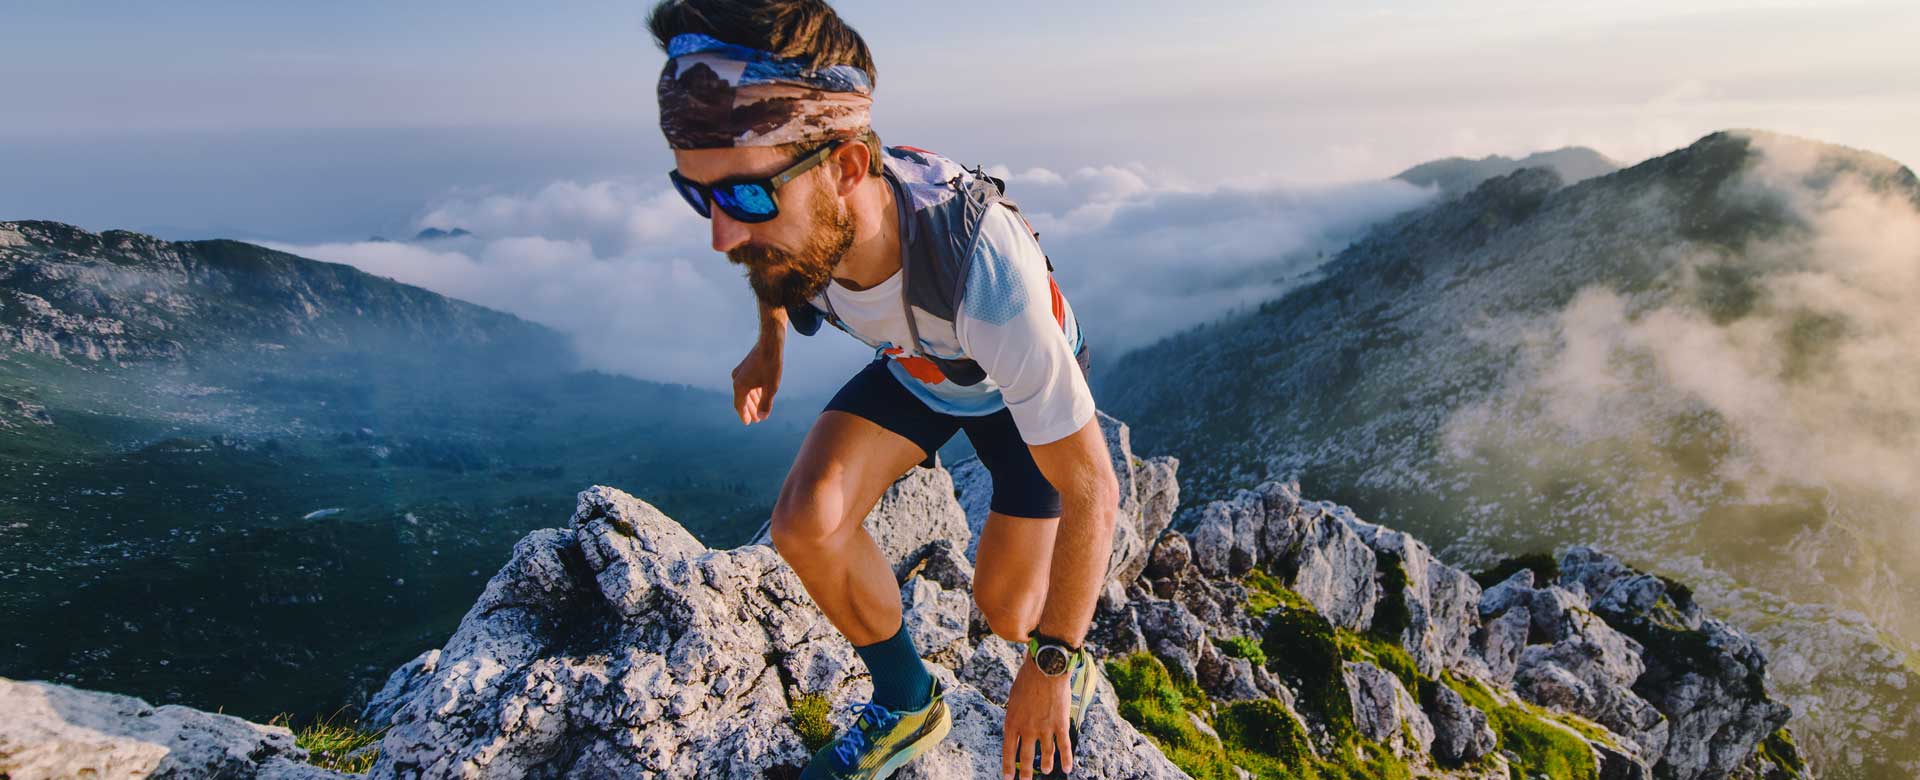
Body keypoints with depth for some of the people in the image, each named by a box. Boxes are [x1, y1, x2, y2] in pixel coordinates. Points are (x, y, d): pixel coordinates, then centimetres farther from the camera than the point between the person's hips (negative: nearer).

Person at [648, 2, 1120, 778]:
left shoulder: (985, 267, -46)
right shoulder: (788, 205, -30)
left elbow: (1091, 489, -35)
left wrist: (1049, 668, -25)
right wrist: (769, 347, 11)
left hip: (1018, 384, -3)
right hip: (913, 369, 4)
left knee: (1005, 611, -5)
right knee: (806, 525, -17)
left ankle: (1074, 667, 33)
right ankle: (907, 705, 9)